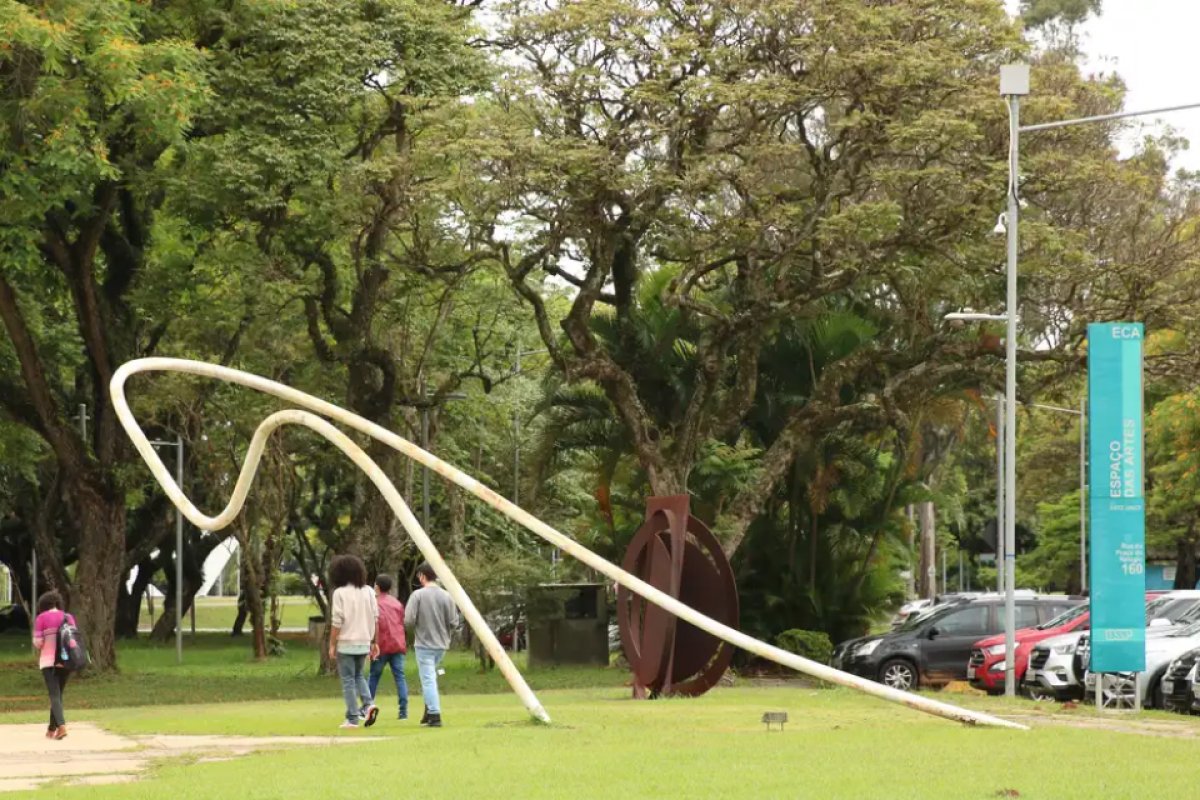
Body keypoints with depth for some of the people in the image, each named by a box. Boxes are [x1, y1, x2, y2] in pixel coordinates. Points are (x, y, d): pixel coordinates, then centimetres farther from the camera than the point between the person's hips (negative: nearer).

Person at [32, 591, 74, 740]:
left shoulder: (41, 618, -3)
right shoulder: (68, 617, 8)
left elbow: (37, 642, -6)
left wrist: (40, 653, 14)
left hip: (49, 661, -4)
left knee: (54, 696, -9)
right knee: (58, 694, 17)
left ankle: (61, 726, -28)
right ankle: (52, 729, 22)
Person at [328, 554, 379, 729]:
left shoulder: (340, 593, -10)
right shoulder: (368, 591, 5)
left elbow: (337, 622, -12)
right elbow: (375, 618, 7)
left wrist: (332, 645, -6)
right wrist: (373, 641, 14)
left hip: (346, 643, -5)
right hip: (364, 641, 5)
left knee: (348, 680, 2)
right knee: (359, 676, 21)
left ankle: (352, 719, 1)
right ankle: (368, 704, -2)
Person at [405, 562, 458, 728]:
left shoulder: (418, 595, -12)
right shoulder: (446, 596, -2)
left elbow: (409, 620, -14)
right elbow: (454, 622, -2)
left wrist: (420, 624, 8)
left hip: (424, 644, -5)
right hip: (442, 644, 5)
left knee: (428, 680, -2)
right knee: (430, 677, 22)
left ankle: (434, 715, -8)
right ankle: (430, 710, 23)